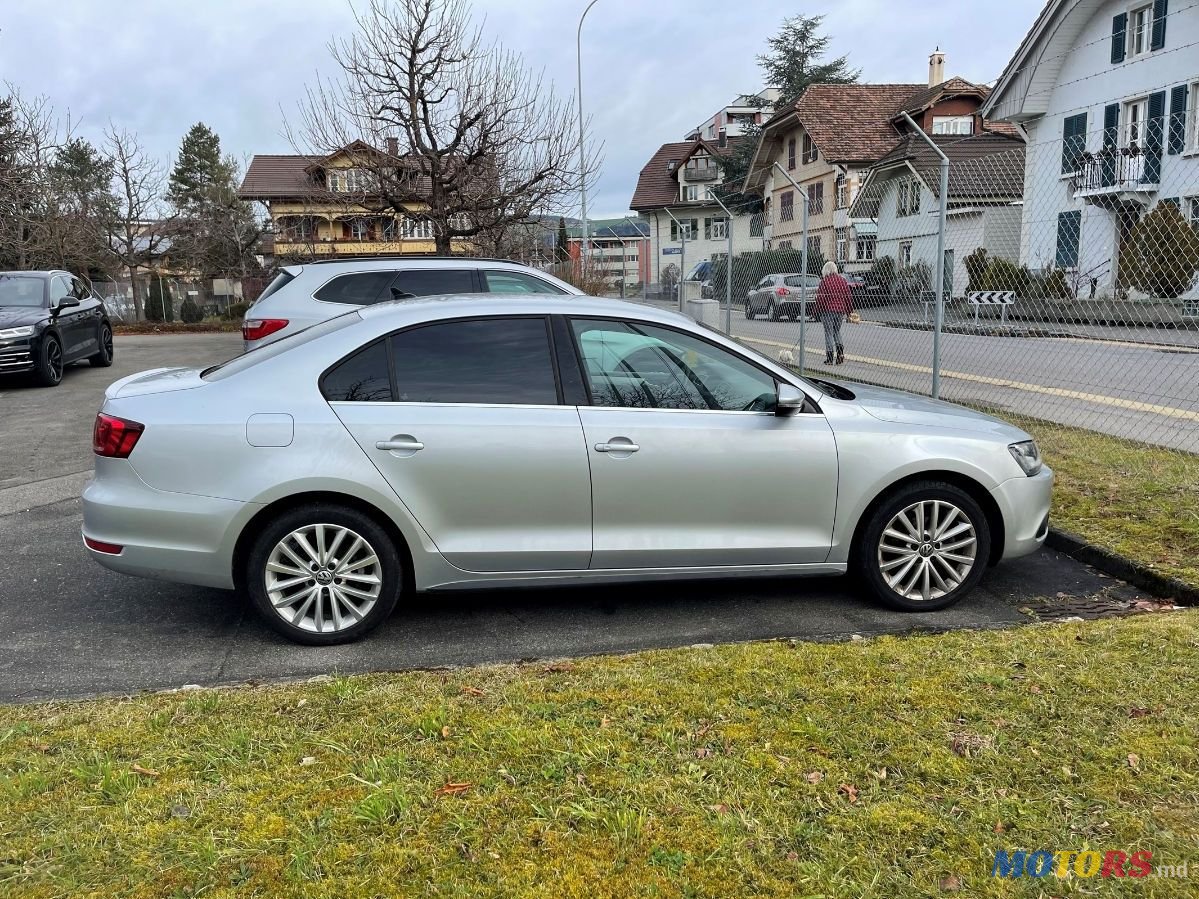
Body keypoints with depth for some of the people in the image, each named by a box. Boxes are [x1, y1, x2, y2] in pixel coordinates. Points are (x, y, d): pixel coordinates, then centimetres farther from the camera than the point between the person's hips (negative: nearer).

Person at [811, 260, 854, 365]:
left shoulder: (824, 281, -8)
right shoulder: (843, 281, 8)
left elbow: (820, 297, -11)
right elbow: (849, 296, 10)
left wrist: (816, 310, -2)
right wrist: (848, 311, 18)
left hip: (827, 310, -5)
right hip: (840, 310, 5)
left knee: (829, 332, 1)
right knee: (837, 331, 19)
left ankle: (829, 357, -1)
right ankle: (840, 351, 0)